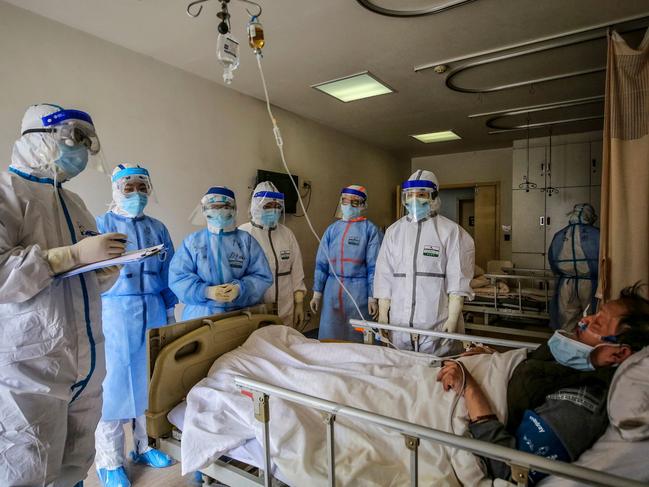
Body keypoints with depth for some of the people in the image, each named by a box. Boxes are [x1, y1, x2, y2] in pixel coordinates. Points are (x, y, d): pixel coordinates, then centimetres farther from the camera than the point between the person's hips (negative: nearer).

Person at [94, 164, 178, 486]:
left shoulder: (158, 228, 11)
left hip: (154, 312, 4)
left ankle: (146, 446, 29)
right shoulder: (101, 225, 1)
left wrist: (169, 309, 10)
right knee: (115, 384, 1)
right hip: (116, 312, -4)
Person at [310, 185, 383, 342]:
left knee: (356, 336, 8)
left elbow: (373, 266, -5)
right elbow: (322, 264, 11)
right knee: (329, 337, 9)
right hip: (332, 289, 4)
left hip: (358, 290, -3)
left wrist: (372, 298, -9)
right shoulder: (332, 229, 10)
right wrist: (317, 293, 8)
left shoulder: (370, 230, -2)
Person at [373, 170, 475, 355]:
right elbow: (384, 276, 9)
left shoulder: (450, 231, 1)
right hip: (399, 323, 3)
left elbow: (457, 279, -3)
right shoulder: (394, 231, 11)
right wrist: (382, 315, 6)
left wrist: (453, 318, -9)